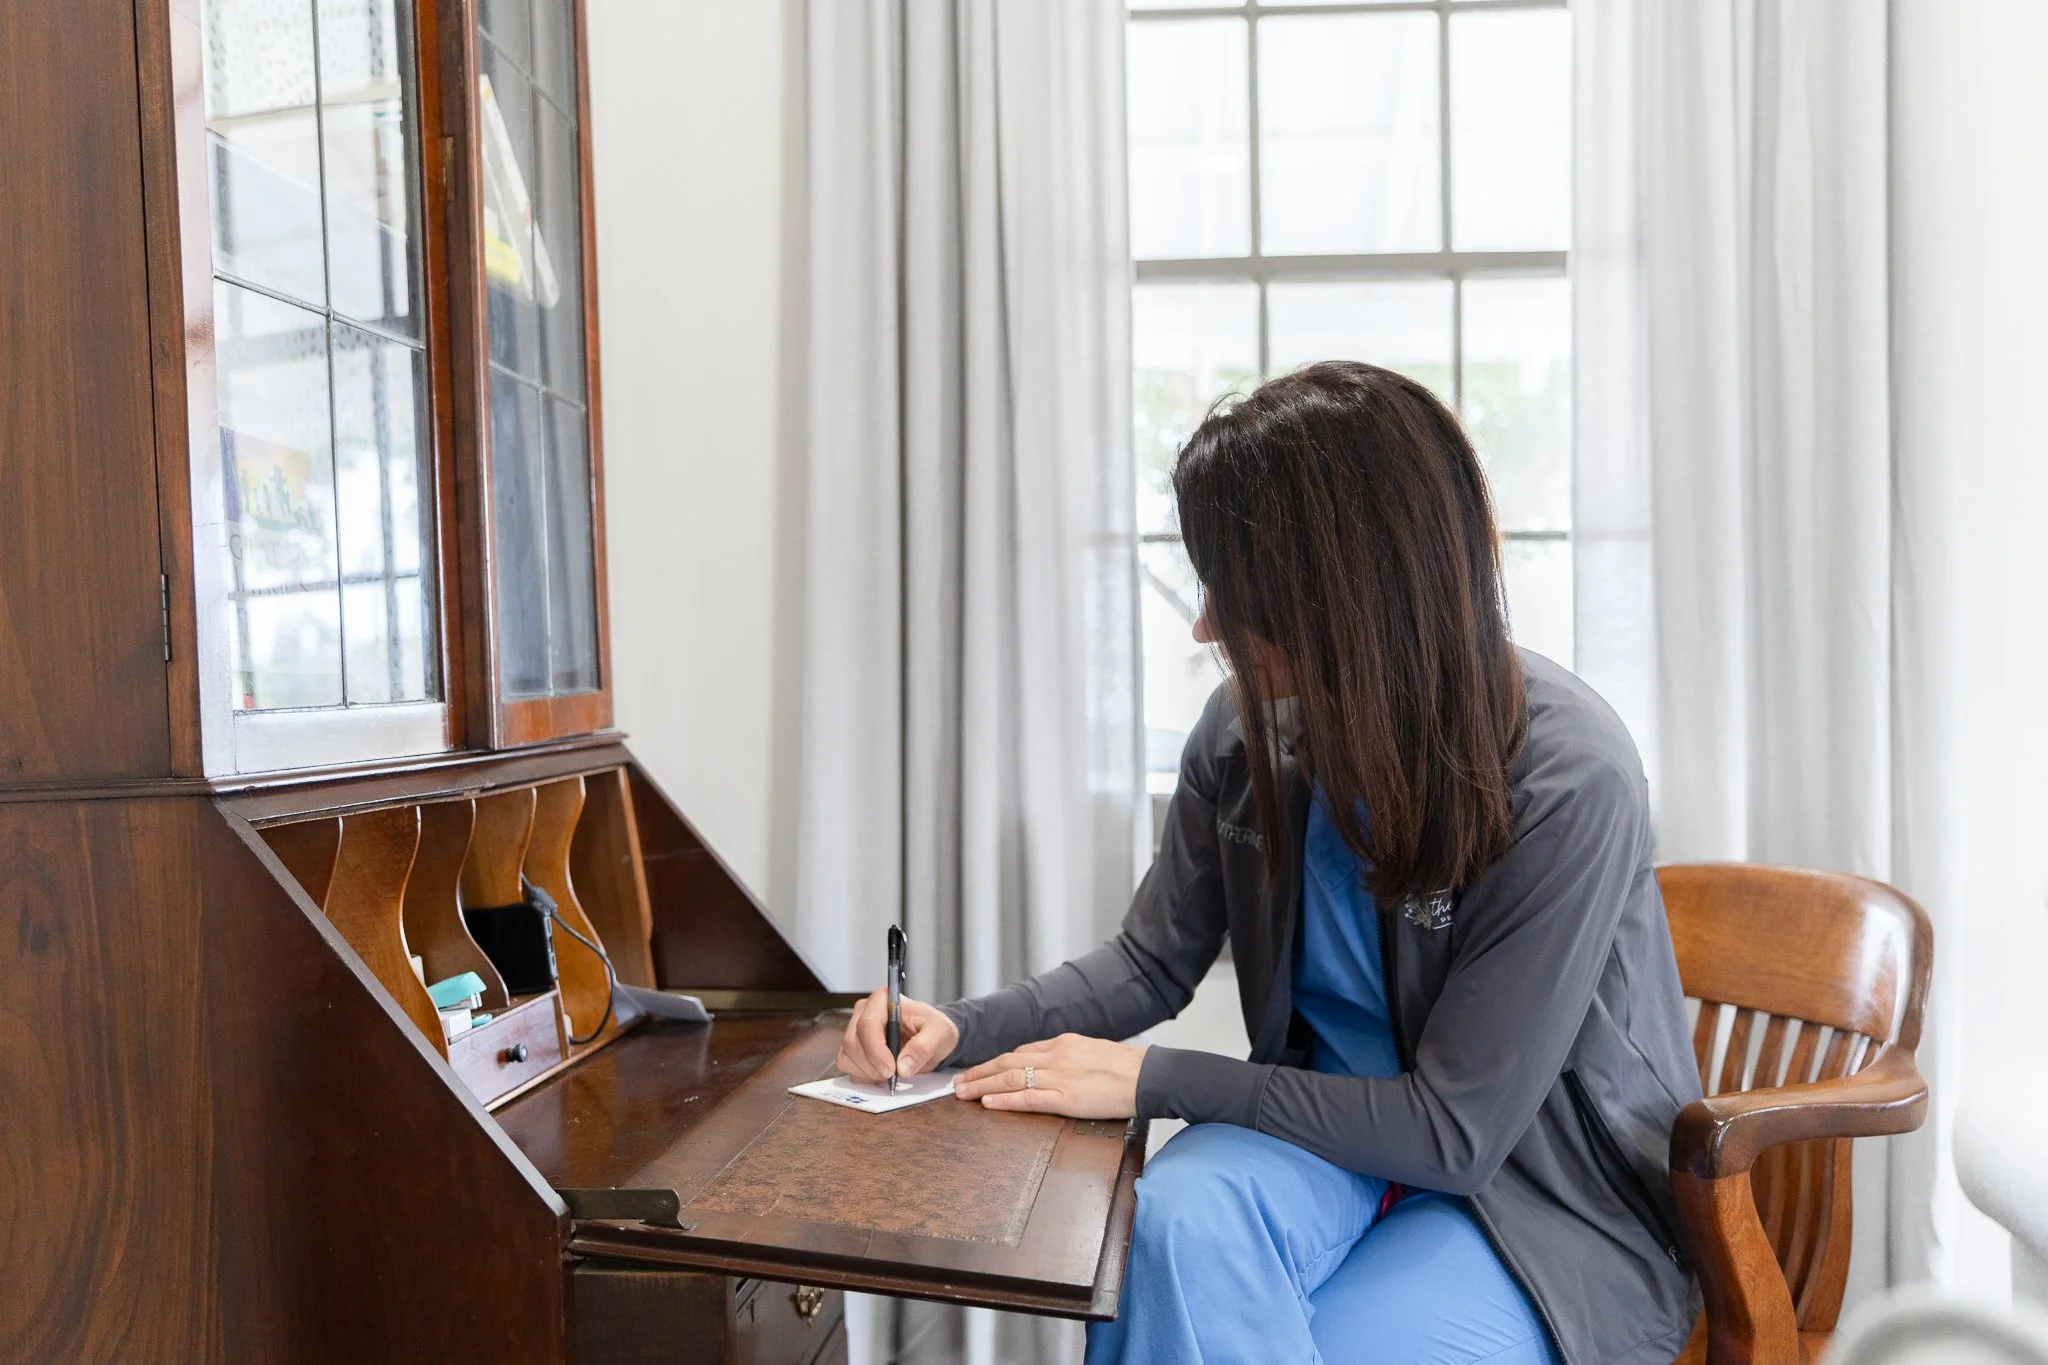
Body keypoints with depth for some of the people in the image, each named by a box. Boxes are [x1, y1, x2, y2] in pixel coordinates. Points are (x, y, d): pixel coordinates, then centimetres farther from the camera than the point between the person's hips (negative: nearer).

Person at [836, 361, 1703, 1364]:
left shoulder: (1568, 781, -24)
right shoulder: (1248, 727, -8)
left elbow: (1456, 1130, -21)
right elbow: (1150, 962, 4)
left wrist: (1154, 1078, -21)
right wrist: (960, 1032, -12)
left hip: (1548, 1196, -4)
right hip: (1341, 1122, 4)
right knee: (1180, 1215, -32)